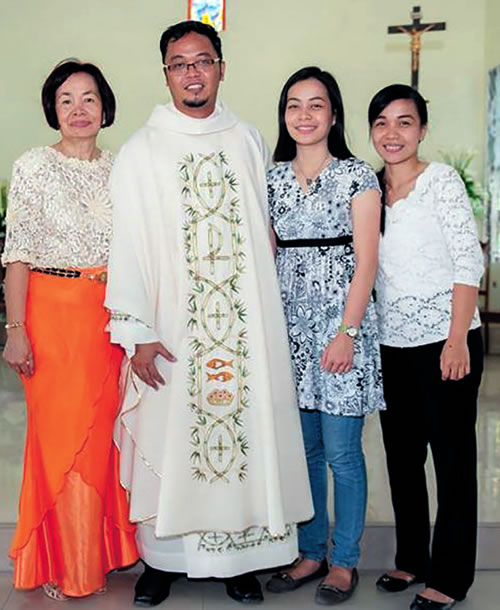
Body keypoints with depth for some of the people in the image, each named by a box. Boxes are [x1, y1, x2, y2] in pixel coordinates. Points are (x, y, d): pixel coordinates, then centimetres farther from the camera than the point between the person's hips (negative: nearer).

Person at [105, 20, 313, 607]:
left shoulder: (248, 141, 10)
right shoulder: (141, 151, 1)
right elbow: (127, 245, -4)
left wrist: (269, 313, 12)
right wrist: (137, 332, -11)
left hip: (247, 324, 2)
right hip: (173, 327, -2)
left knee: (247, 431, 5)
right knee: (169, 436, 4)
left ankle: (240, 555, 21)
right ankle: (161, 558, 21)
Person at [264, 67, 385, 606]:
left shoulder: (357, 175, -2)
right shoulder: (272, 178, 11)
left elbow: (365, 262, -7)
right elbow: (267, 256, 12)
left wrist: (348, 332, -14)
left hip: (340, 318, -4)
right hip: (289, 322, 4)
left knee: (341, 451, 1)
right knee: (302, 447, 11)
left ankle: (344, 561, 17)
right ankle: (311, 551, 25)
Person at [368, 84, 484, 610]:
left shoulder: (441, 180, -5)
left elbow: (468, 260, -11)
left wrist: (457, 339, -17)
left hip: (444, 338, -6)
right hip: (392, 343, 6)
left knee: (452, 456, 3)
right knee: (401, 454, 13)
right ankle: (411, 559, 29)